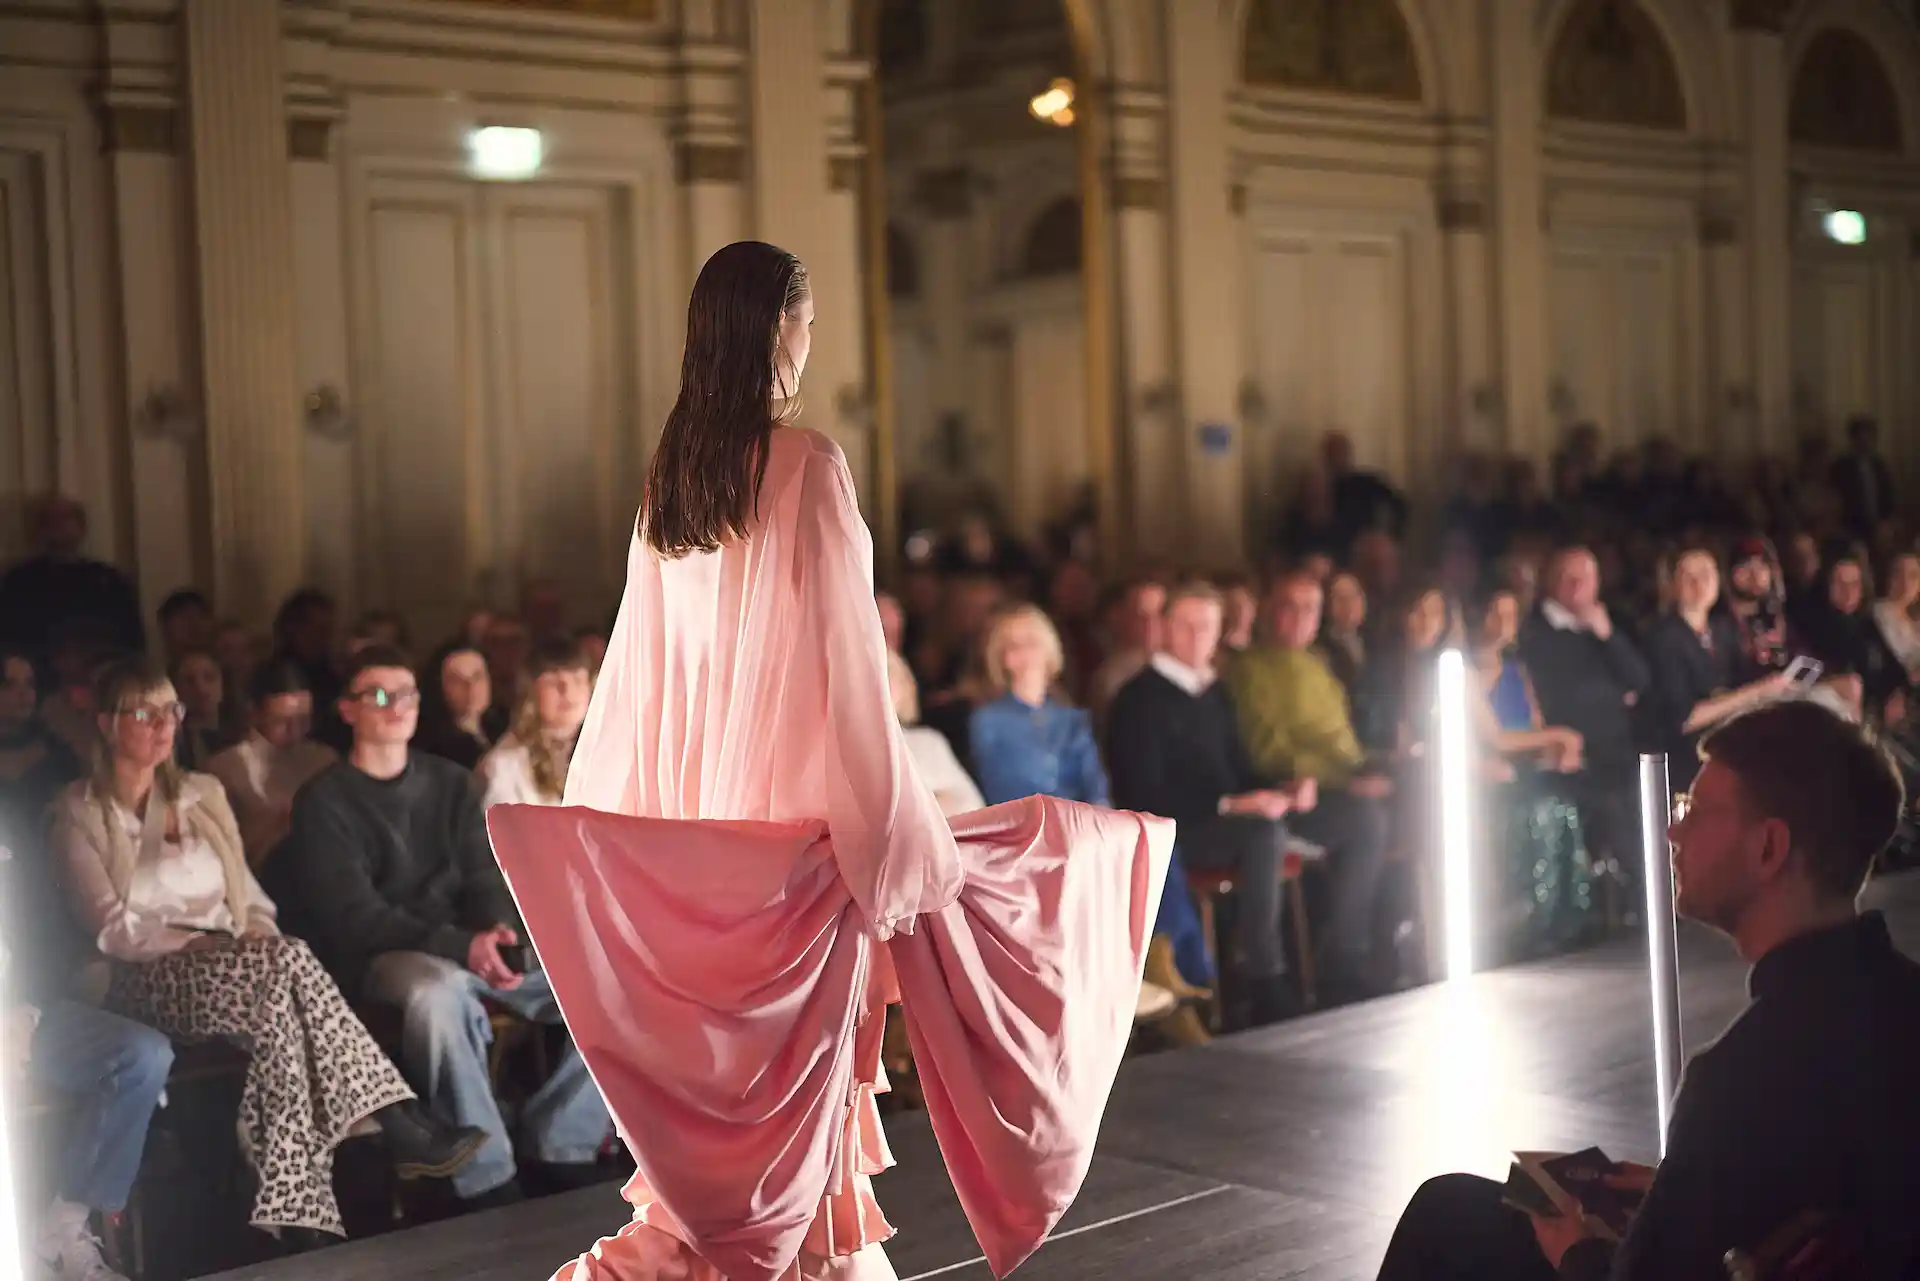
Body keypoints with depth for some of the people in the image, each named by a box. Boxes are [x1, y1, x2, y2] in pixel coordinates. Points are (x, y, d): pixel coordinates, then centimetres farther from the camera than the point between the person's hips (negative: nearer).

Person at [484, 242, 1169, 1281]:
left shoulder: (669, 472, 5)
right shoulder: (807, 463, -14)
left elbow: (643, 654, 9)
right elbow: (843, 657, -16)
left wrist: (590, 804, 17)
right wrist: (900, 835, -13)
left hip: (694, 797, 6)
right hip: (797, 794, -6)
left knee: (712, 1037, 15)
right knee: (800, 1036, 4)